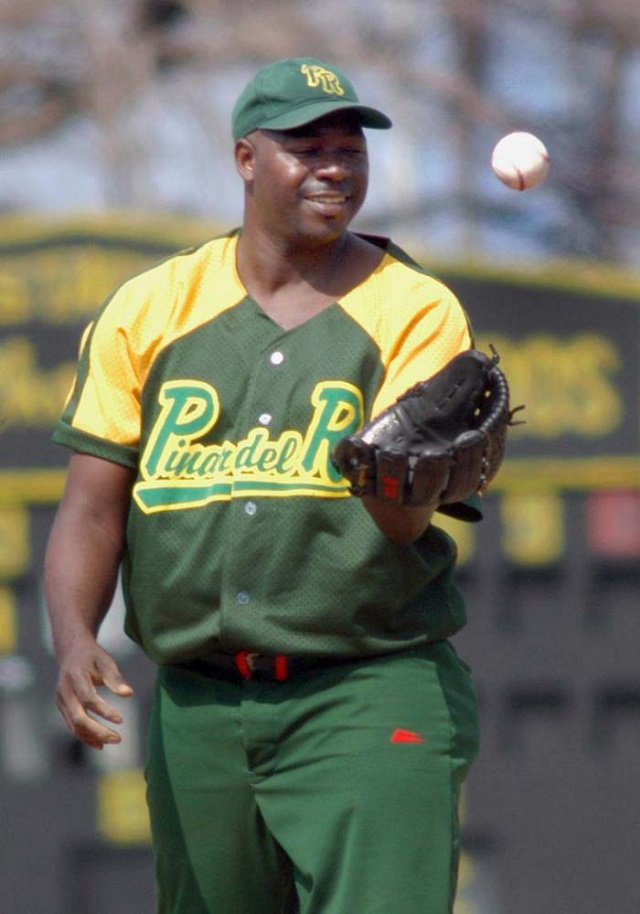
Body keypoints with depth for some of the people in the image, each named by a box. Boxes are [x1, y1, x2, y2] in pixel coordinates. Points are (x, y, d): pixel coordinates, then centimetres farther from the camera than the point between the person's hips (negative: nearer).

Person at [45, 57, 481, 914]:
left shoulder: (415, 311, 0)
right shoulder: (149, 309, 9)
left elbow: (403, 521, -11)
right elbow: (92, 508, 6)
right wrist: (74, 640, -13)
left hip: (369, 700, -3)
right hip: (193, 707, 3)